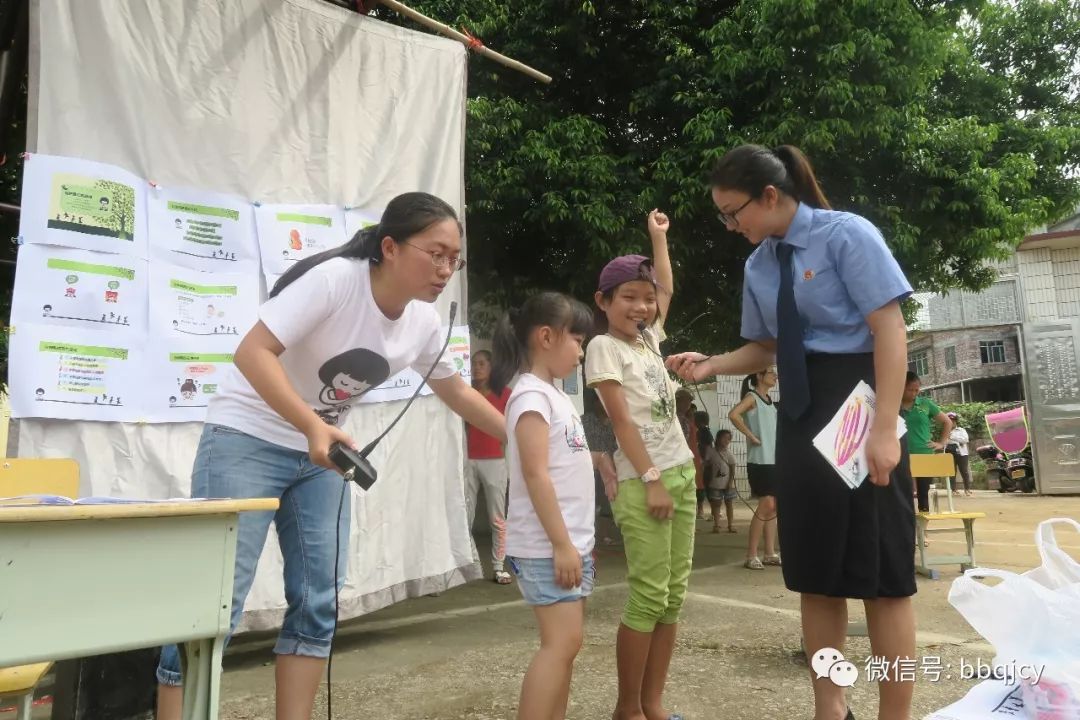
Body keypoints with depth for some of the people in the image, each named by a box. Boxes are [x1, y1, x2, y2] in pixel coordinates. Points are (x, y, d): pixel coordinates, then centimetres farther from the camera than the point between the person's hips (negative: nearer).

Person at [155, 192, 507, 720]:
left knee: (318, 602, 5)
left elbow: (454, 390, 14)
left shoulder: (424, 322, -3)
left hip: (319, 453, 7)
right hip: (246, 440, -6)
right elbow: (253, 352, -29)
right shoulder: (333, 278, -24)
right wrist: (312, 426, -41)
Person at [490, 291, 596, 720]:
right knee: (562, 642, -10)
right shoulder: (532, 395, -13)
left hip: (569, 542, 9)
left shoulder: (555, 395, 16)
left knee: (564, 642, 12)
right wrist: (561, 544, -20)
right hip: (546, 546, -9)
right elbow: (535, 474, -20)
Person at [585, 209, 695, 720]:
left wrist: (658, 237, 31)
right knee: (648, 597, -6)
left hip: (681, 473, 8)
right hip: (643, 481, -7)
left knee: (674, 595, 8)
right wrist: (651, 480, -16)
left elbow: (668, 289, 31)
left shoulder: (648, 338, 13)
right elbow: (622, 420, -12)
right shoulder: (603, 347, -6)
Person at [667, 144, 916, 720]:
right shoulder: (758, 266, 9)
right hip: (798, 411, 7)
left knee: (880, 570, 0)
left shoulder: (846, 234, -9)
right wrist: (711, 365, -1)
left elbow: (890, 328, -14)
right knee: (814, 570, 12)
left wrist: (885, 429, -21)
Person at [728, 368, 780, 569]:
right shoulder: (752, 397, -8)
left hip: (775, 460, 8)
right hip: (760, 461, -8)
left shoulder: (770, 401, 16)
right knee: (766, 506, -11)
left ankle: (770, 554, 15)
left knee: (774, 507, 8)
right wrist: (751, 436, -20)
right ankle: (751, 556, -4)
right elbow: (733, 414, -26)